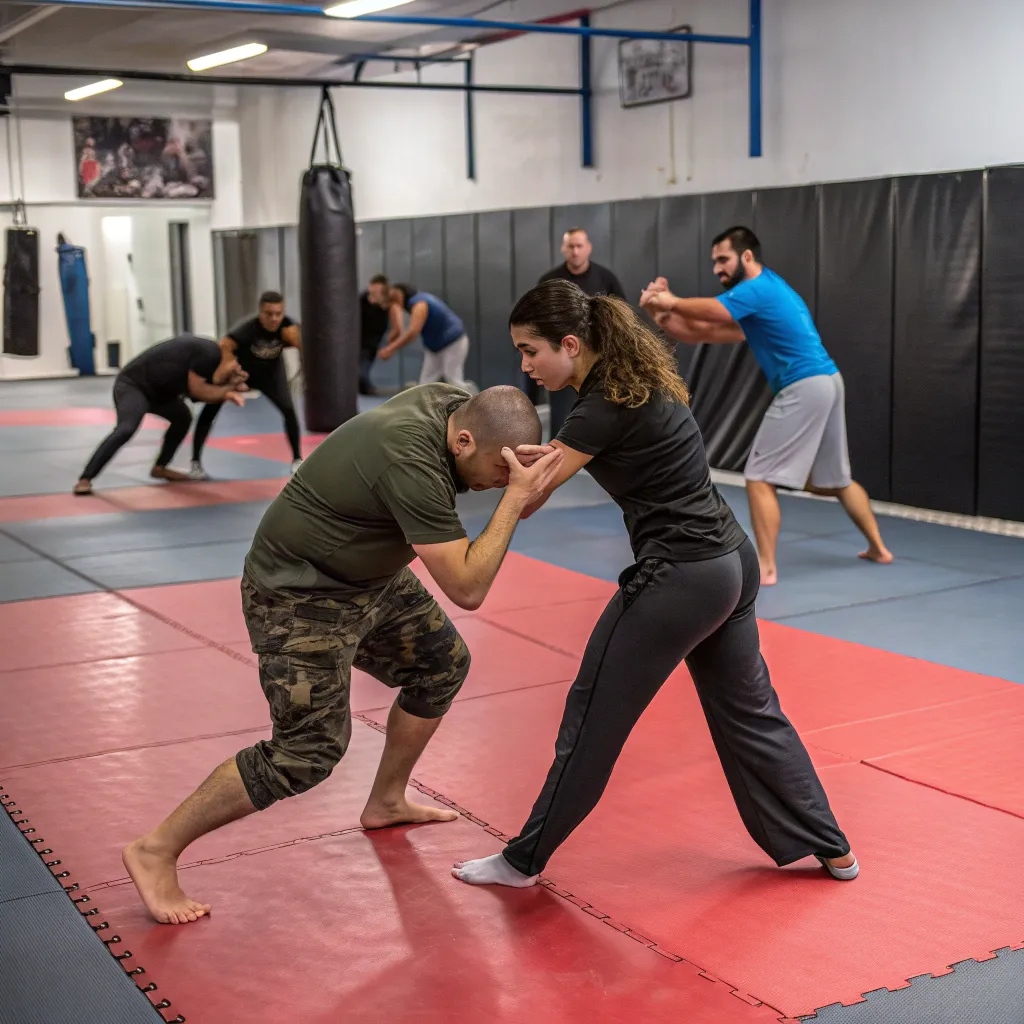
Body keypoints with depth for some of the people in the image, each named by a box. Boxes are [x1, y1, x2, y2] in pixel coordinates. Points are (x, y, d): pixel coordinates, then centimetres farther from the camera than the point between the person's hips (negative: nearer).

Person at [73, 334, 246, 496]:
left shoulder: (211, 357, 8)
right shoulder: (208, 352, -21)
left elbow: (199, 391, 3)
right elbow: (197, 390, -18)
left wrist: (225, 394, -10)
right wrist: (229, 388, -9)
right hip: (132, 385, -10)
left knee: (183, 418, 21)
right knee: (126, 429, -28)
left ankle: (159, 467, 31)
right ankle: (85, 479, -28)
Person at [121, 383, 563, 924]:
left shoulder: (452, 401, -8)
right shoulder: (411, 459, -34)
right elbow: (467, 588, -32)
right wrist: (514, 498, -31)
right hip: (300, 595, -10)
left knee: (442, 662, 18)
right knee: (310, 749, -13)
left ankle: (385, 802, 35)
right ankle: (155, 851, -1)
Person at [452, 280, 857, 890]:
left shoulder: (608, 408, -19)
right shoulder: (634, 382, 8)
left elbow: (527, 498, -15)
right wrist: (543, 455, -4)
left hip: (680, 579, -9)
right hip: (732, 563, 9)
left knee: (594, 719, 3)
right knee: (748, 711, 21)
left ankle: (524, 861, 17)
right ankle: (828, 846, 30)